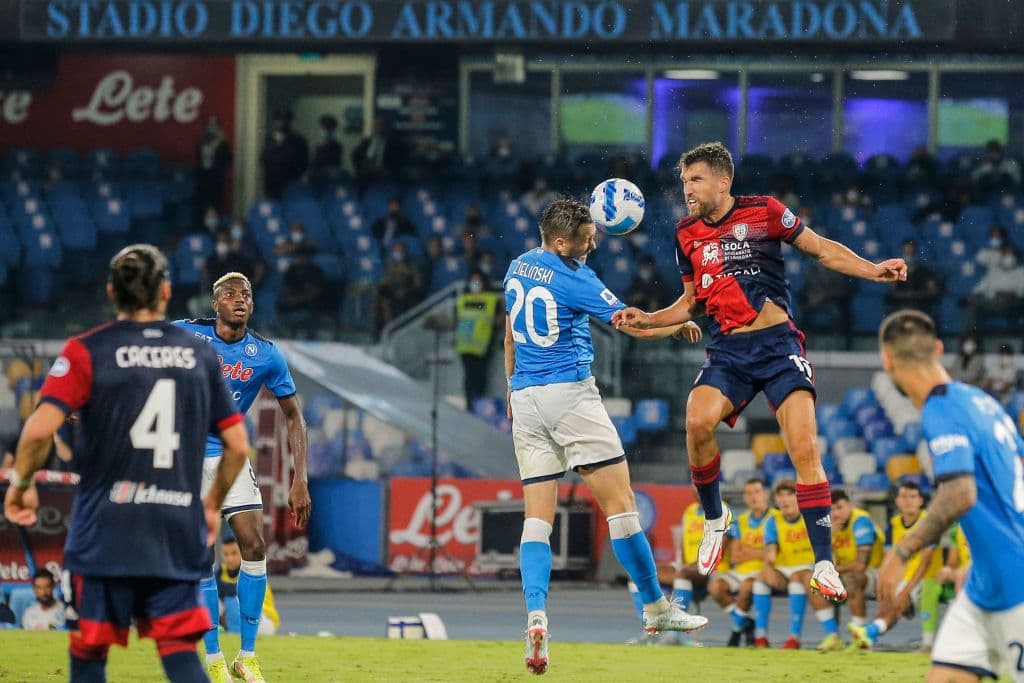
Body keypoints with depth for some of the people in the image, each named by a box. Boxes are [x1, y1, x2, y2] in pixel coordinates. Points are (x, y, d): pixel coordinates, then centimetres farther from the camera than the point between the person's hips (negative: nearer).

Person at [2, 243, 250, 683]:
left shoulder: (87, 351, -3)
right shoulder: (201, 354, 7)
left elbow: (40, 430, -14)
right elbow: (238, 446, 9)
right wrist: (212, 506, 24)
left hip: (104, 533, -2)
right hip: (178, 531, 2)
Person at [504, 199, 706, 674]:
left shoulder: (517, 268, 12)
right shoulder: (572, 279, -11)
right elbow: (634, 325, -6)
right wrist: (680, 326, 11)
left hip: (525, 399, 7)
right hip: (569, 394, -7)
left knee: (537, 517, 1)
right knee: (620, 504, 1)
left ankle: (535, 616, -18)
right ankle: (655, 608, 7)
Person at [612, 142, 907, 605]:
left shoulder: (763, 212, 0)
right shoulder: (687, 235, 12)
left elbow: (823, 250, 6)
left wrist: (873, 271, -7)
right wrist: (646, 320, 9)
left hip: (778, 344, -3)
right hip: (728, 352, 3)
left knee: (805, 449, -15)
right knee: (698, 421, -26)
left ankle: (823, 564, -10)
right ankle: (714, 517, 0)